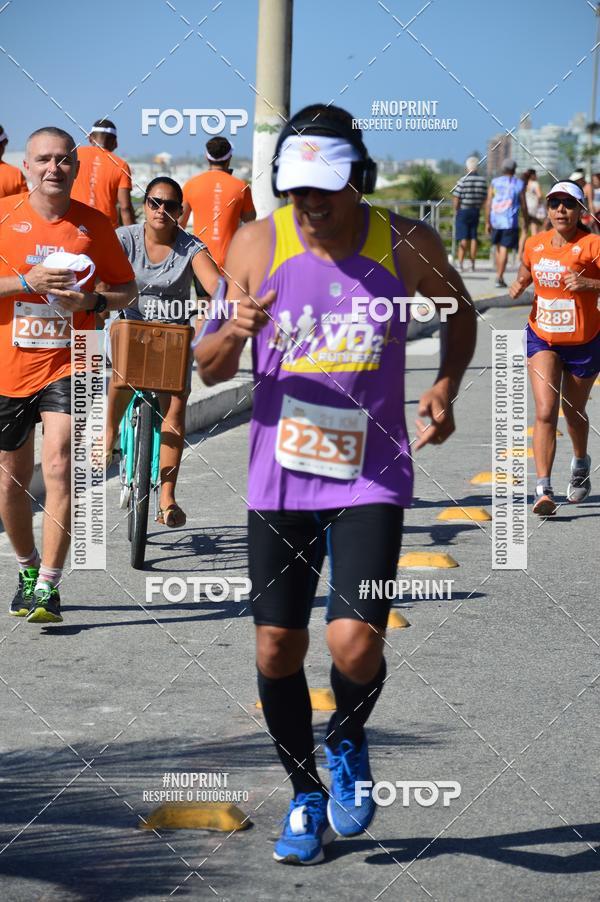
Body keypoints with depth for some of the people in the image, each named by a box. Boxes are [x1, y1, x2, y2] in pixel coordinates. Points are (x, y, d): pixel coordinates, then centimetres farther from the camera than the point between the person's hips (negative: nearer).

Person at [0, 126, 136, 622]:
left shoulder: (94, 224, 1)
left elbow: (126, 289, 9)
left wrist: (93, 300, -11)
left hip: (68, 364, -1)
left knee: (60, 466, -18)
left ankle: (48, 587, -14)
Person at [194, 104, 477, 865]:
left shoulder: (406, 245, -6)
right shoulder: (257, 245, -5)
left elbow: (460, 313, 15)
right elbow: (209, 370, 1)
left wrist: (445, 387, -2)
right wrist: (234, 332, -22)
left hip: (370, 477, -2)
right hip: (279, 479, 2)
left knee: (354, 645, -15)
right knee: (276, 650, 5)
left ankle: (347, 743, 20)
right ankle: (306, 797, 28)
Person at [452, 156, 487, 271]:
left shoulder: (463, 180, -15)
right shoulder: (483, 180, -1)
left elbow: (456, 198, -14)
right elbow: (484, 198, 5)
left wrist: (456, 210, 2)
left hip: (463, 211, -4)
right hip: (476, 212, 4)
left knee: (463, 239, -2)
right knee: (473, 238, 11)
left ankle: (460, 263, -7)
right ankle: (472, 264, 14)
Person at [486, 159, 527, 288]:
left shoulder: (494, 182, 5)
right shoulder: (519, 184, 0)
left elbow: (488, 203, 0)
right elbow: (523, 205, 1)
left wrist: (488, 222, 3)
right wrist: (526, 220, 15)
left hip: (495, 220, 3)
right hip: (510, 221, -3)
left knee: (498, 248, 18)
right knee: (504, 249, -4)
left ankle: (498, 275, 23)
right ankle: (499, 277, -11)